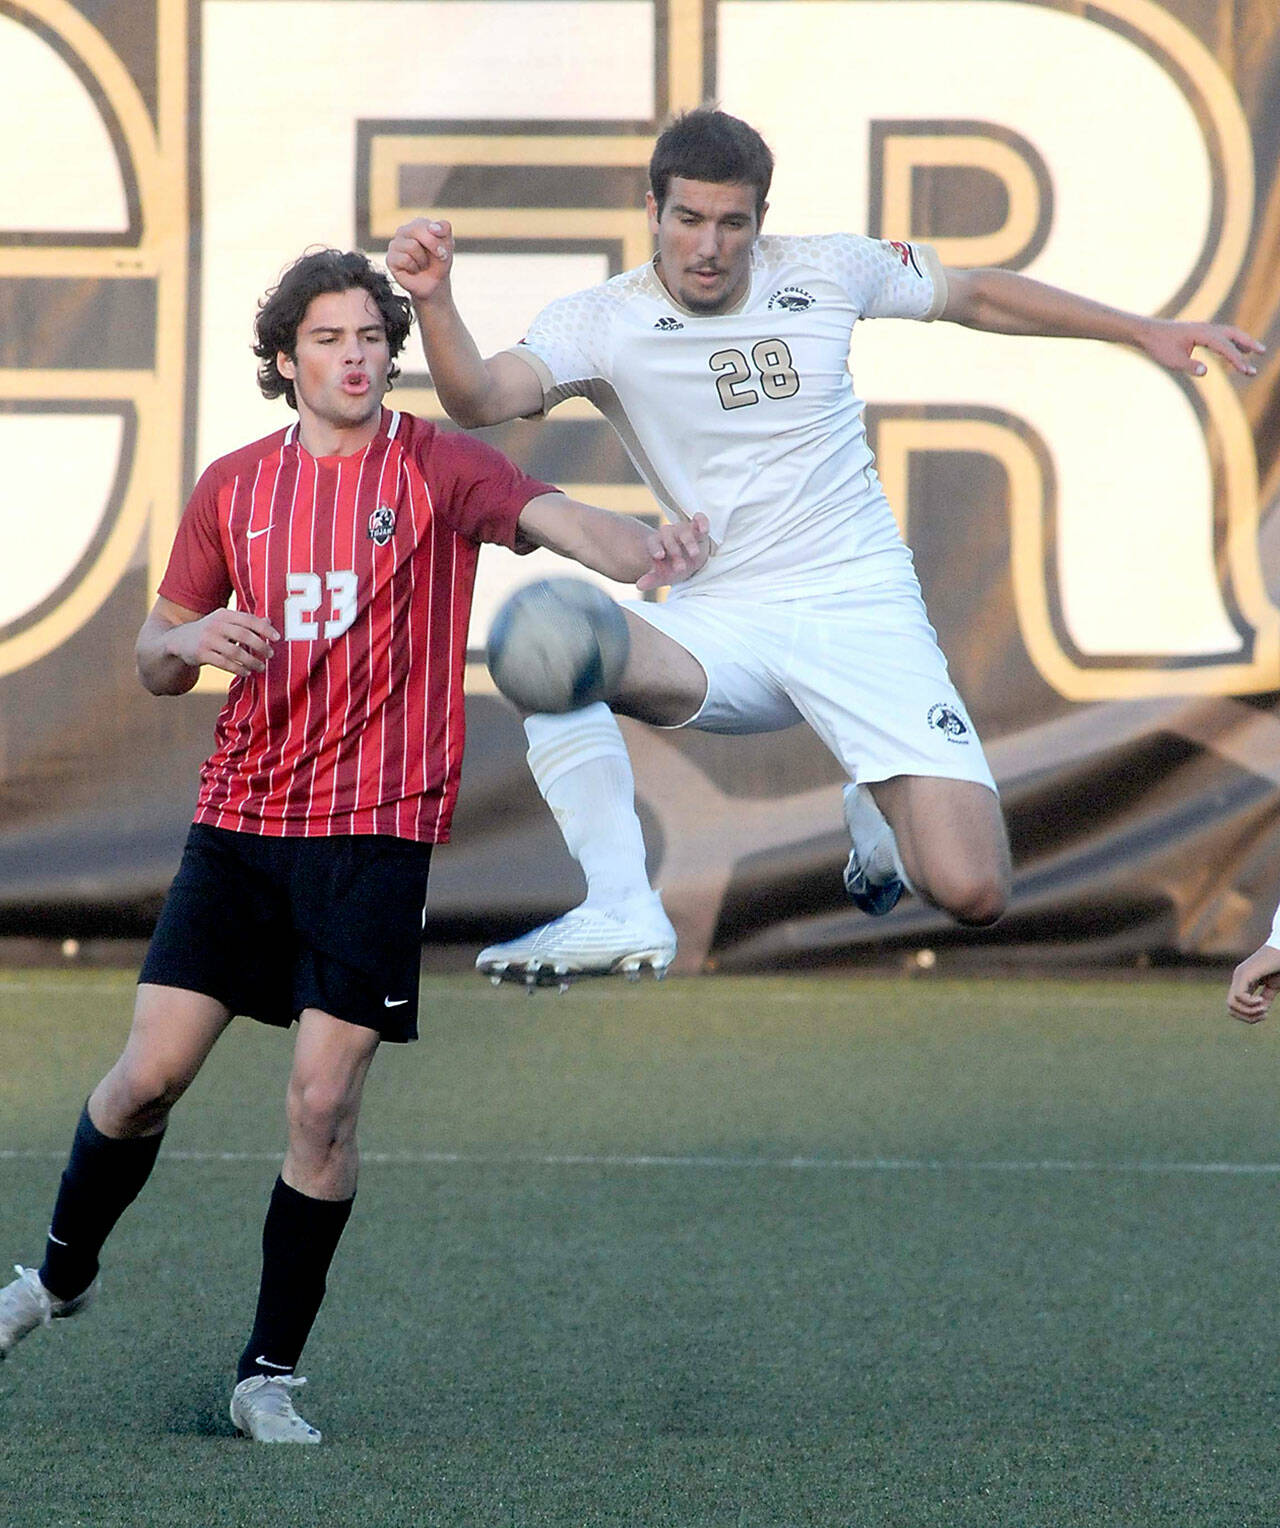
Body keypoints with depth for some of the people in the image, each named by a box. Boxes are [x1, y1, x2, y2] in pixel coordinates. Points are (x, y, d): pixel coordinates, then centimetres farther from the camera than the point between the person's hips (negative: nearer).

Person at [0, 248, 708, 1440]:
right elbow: (155, 662, 15)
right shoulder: (233, 487, 8)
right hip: (237, 822, 3)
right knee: (149, 1074, 0)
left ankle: (271, 1374, 5)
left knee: (322, 1106, -7)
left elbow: (556, 518, -23)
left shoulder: (437, 468, -3)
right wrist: (191, 643, -9)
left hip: (375, 828, -3)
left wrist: (643, 552, -45)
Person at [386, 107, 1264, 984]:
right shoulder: (603, 322, -6)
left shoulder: (828, 273, 1)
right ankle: (621, 914, -21)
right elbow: (480, 400, -24)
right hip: (724, 628, 0)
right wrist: (434, 301, -44)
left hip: (866, 613, 1)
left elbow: (977, 295, 18)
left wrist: (1147, 334, 21)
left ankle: (880, 815, 23)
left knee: (972, 895, -16)